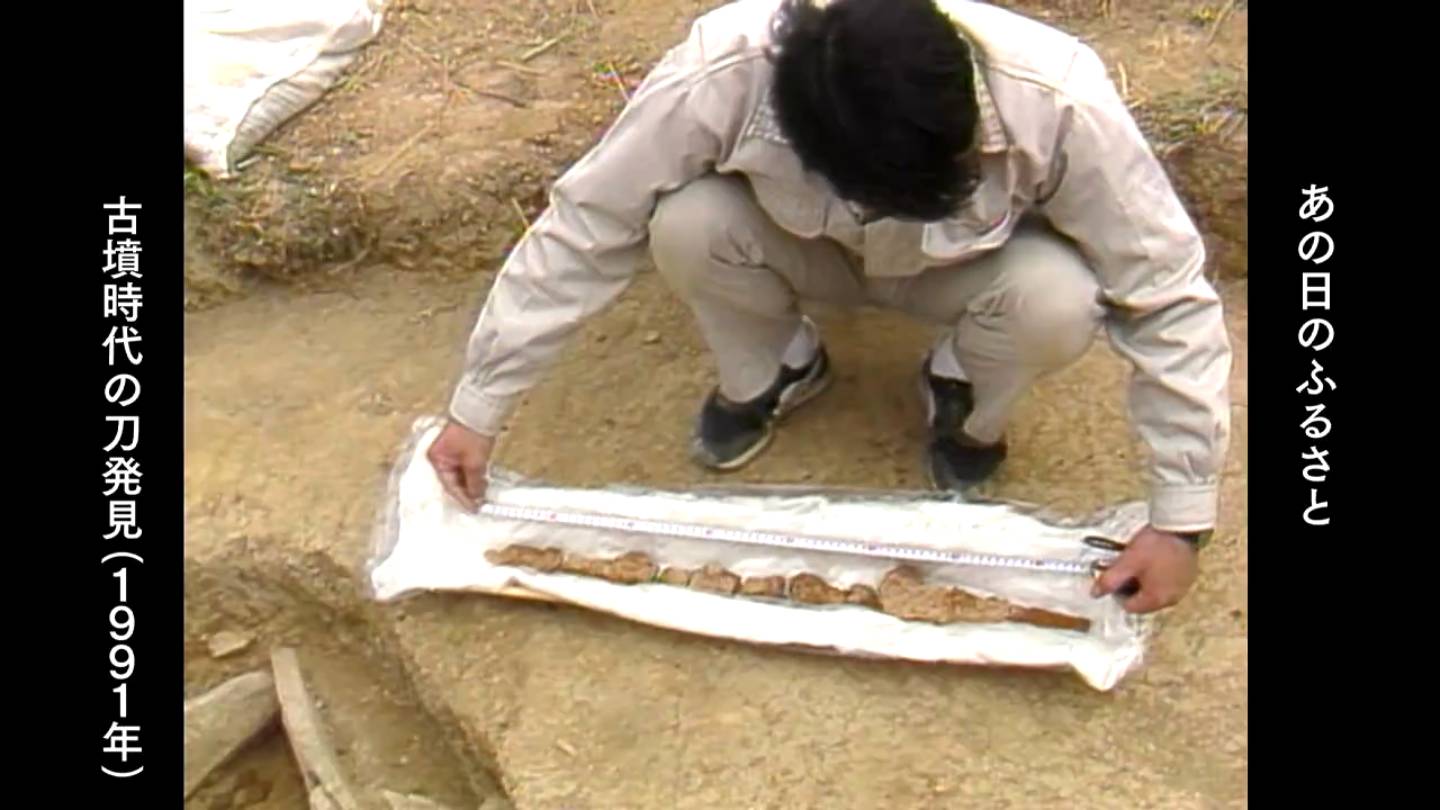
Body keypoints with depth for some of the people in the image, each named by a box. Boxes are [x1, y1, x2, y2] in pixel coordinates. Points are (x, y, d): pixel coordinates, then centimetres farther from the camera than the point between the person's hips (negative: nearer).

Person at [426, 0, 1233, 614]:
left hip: (966, 266, 0)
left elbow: (1170, 295, -26)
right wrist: (478, 410, -20)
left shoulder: (1057, 101, -37)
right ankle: (775, 373, 2)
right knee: (686, 224, -31)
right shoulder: (721, 75, -37)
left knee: (1056, 302, -33)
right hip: (805, 246, 1)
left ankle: (967, 407, 3)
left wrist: (1183, 516, -24)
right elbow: (583, 229, -26)